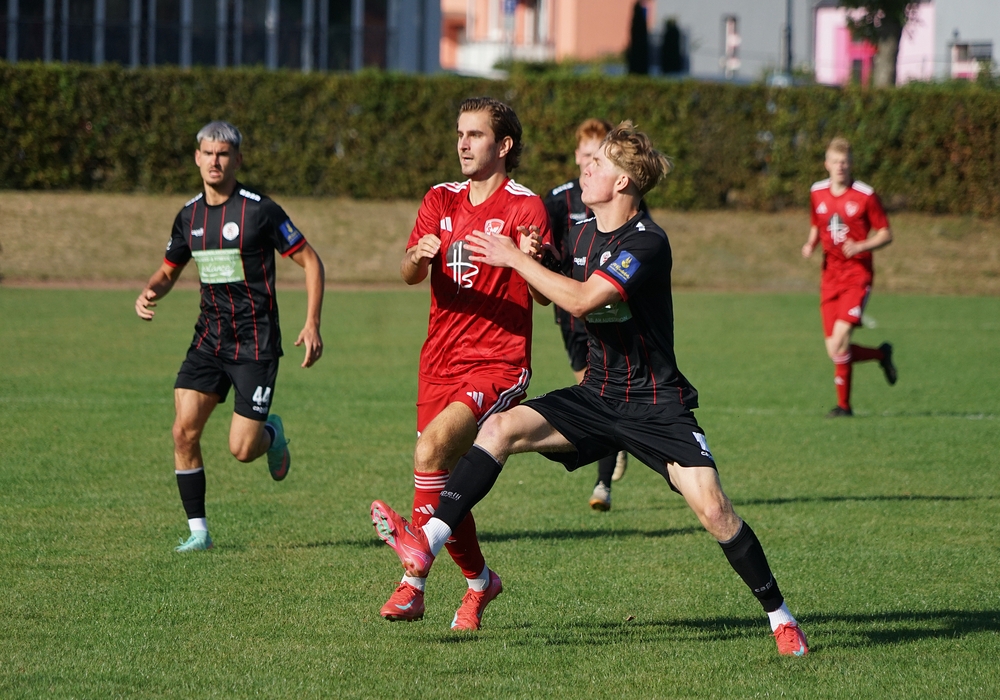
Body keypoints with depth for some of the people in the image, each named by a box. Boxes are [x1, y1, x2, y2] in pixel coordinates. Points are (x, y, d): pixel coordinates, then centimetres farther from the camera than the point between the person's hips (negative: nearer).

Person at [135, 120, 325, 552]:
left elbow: (310, 261, -6)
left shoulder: (260, 210, -11)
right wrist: (149, 293, -4)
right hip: (209, 338, 5)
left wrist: (312, 325, -13)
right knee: (184, 431, -10)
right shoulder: (189, 216, 6)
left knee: (242, 449, -9)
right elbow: (169, 271, 20)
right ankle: (198, 530, 1)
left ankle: (271, 433, 28)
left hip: (256, 344, -5)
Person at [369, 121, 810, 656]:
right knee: (501, 428, -15)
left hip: (656, 408, -7)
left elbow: (583, 300, -29)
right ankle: (427, 544, -22)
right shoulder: (586, 235, 7)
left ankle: (779, 616, 1)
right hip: (597, 399, 7)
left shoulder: (647, 243, -19)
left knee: (713, 510, -17)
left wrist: (515, 259, -21)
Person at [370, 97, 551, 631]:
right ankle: (478, 581, 30)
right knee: (444, 485, 7)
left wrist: (532, 258, -36)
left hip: (498, 365, -6)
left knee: (433, 447, -26)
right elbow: (408, 275, 0)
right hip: (441, 361, 6)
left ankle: (414, 580, -21)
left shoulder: (524, 206, -5)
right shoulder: (441, 200, 12)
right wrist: (419, 255, -24)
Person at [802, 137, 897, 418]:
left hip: (857, 274, -5)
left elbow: (886, 234, -1)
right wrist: (810, 244, 2)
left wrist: (862, 246, -18)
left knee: (840, 339, -21)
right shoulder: (817, 193, 8)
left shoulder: (865, 196, -6)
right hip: (830, 276, 5)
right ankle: (881, 354, 23)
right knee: (835, 351, -3)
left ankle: (843, 404, -5)